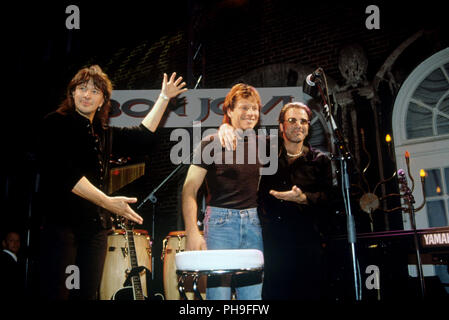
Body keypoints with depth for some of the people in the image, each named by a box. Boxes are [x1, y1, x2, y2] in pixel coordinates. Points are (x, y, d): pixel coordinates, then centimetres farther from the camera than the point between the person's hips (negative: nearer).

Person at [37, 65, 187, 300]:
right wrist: (107, 202, -21)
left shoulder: (103, 133, 17)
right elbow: (64, 173, -15)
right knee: (57, 293, -7)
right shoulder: (56, 123, -2)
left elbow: (141, 136, 21)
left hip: (96, 226, 6)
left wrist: (164, 97, 22)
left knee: (88, 293, 8)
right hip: (61, 222, -6)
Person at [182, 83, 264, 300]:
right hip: (220, 221, -4)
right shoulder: (212, 144, -3)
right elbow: (189, 190, -7)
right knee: (218, 294, -2)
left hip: (253, 224, 5)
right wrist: (192, 232, -16)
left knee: (253, 294, 8)